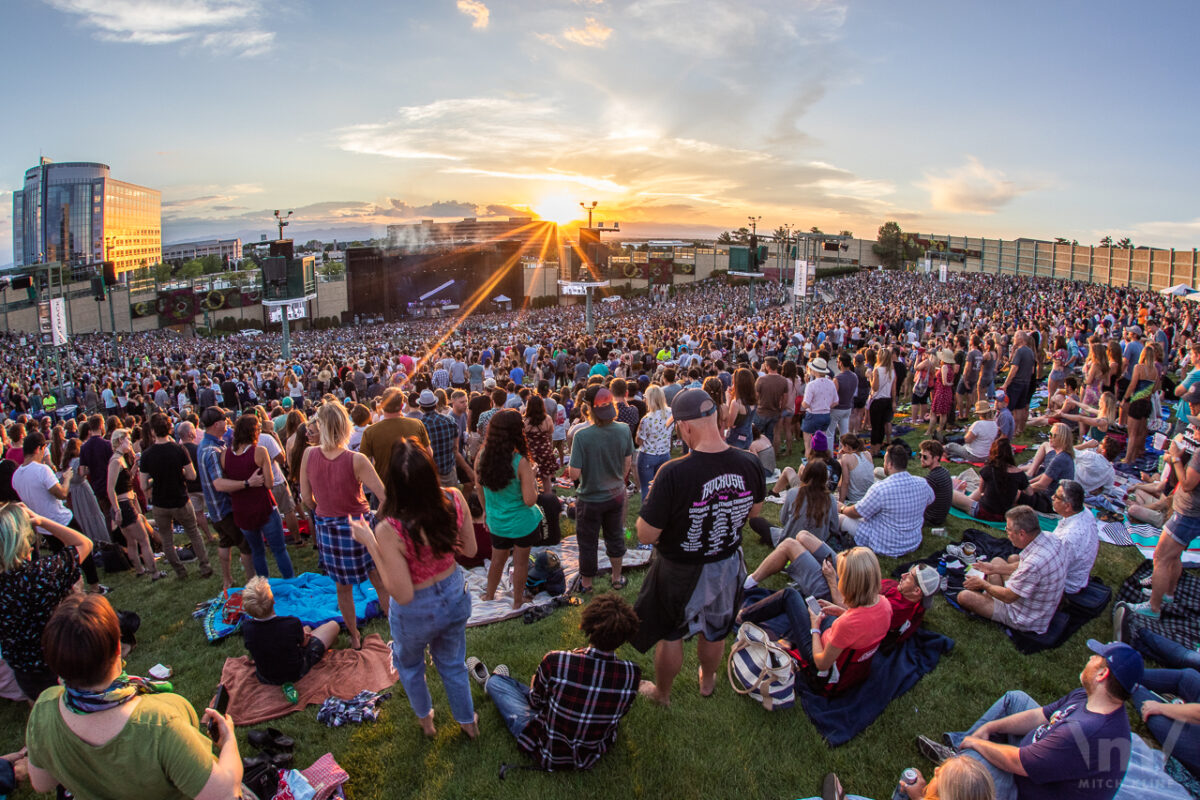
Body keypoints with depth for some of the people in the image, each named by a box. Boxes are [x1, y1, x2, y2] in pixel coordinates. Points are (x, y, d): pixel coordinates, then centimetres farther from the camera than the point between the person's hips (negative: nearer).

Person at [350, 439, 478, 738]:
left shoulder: (389, 529, -37)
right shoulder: (455, 499, -24)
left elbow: (403, 595, -26)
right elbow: (470, 550, -8)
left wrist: (370, 543, -25)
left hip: (418, 613, -3)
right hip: (456, 595, 3)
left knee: (409, 663, 33)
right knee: (452, 663, 32)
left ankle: (425, 719, 57)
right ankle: (468, 722, 54)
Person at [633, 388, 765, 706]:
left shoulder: (674, 473, -35)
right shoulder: (749, 464, -19)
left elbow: (646, 535, -26)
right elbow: (755, 510, 1)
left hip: (680, 572, -4)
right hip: (727, 566, 5)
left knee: (669, 633, 22)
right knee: (715, 629, 30)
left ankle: (662, 693, 46)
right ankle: (708, 681, 56)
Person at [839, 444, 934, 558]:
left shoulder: (880, 489, -29)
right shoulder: (922, 483, -12)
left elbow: (857, 513, -15)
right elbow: (930, 499, 14)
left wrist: (843, 509, 8)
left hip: (887, 548, -6)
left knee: (841, 518, 4)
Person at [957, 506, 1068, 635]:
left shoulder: (1035, 563, -39)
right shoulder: (1049, 538, -12)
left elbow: (1008, 597, -24)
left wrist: (983, 584, -7)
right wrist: (994, 569, 14)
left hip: (1025, 621, -9)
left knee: (964, 596, -14)